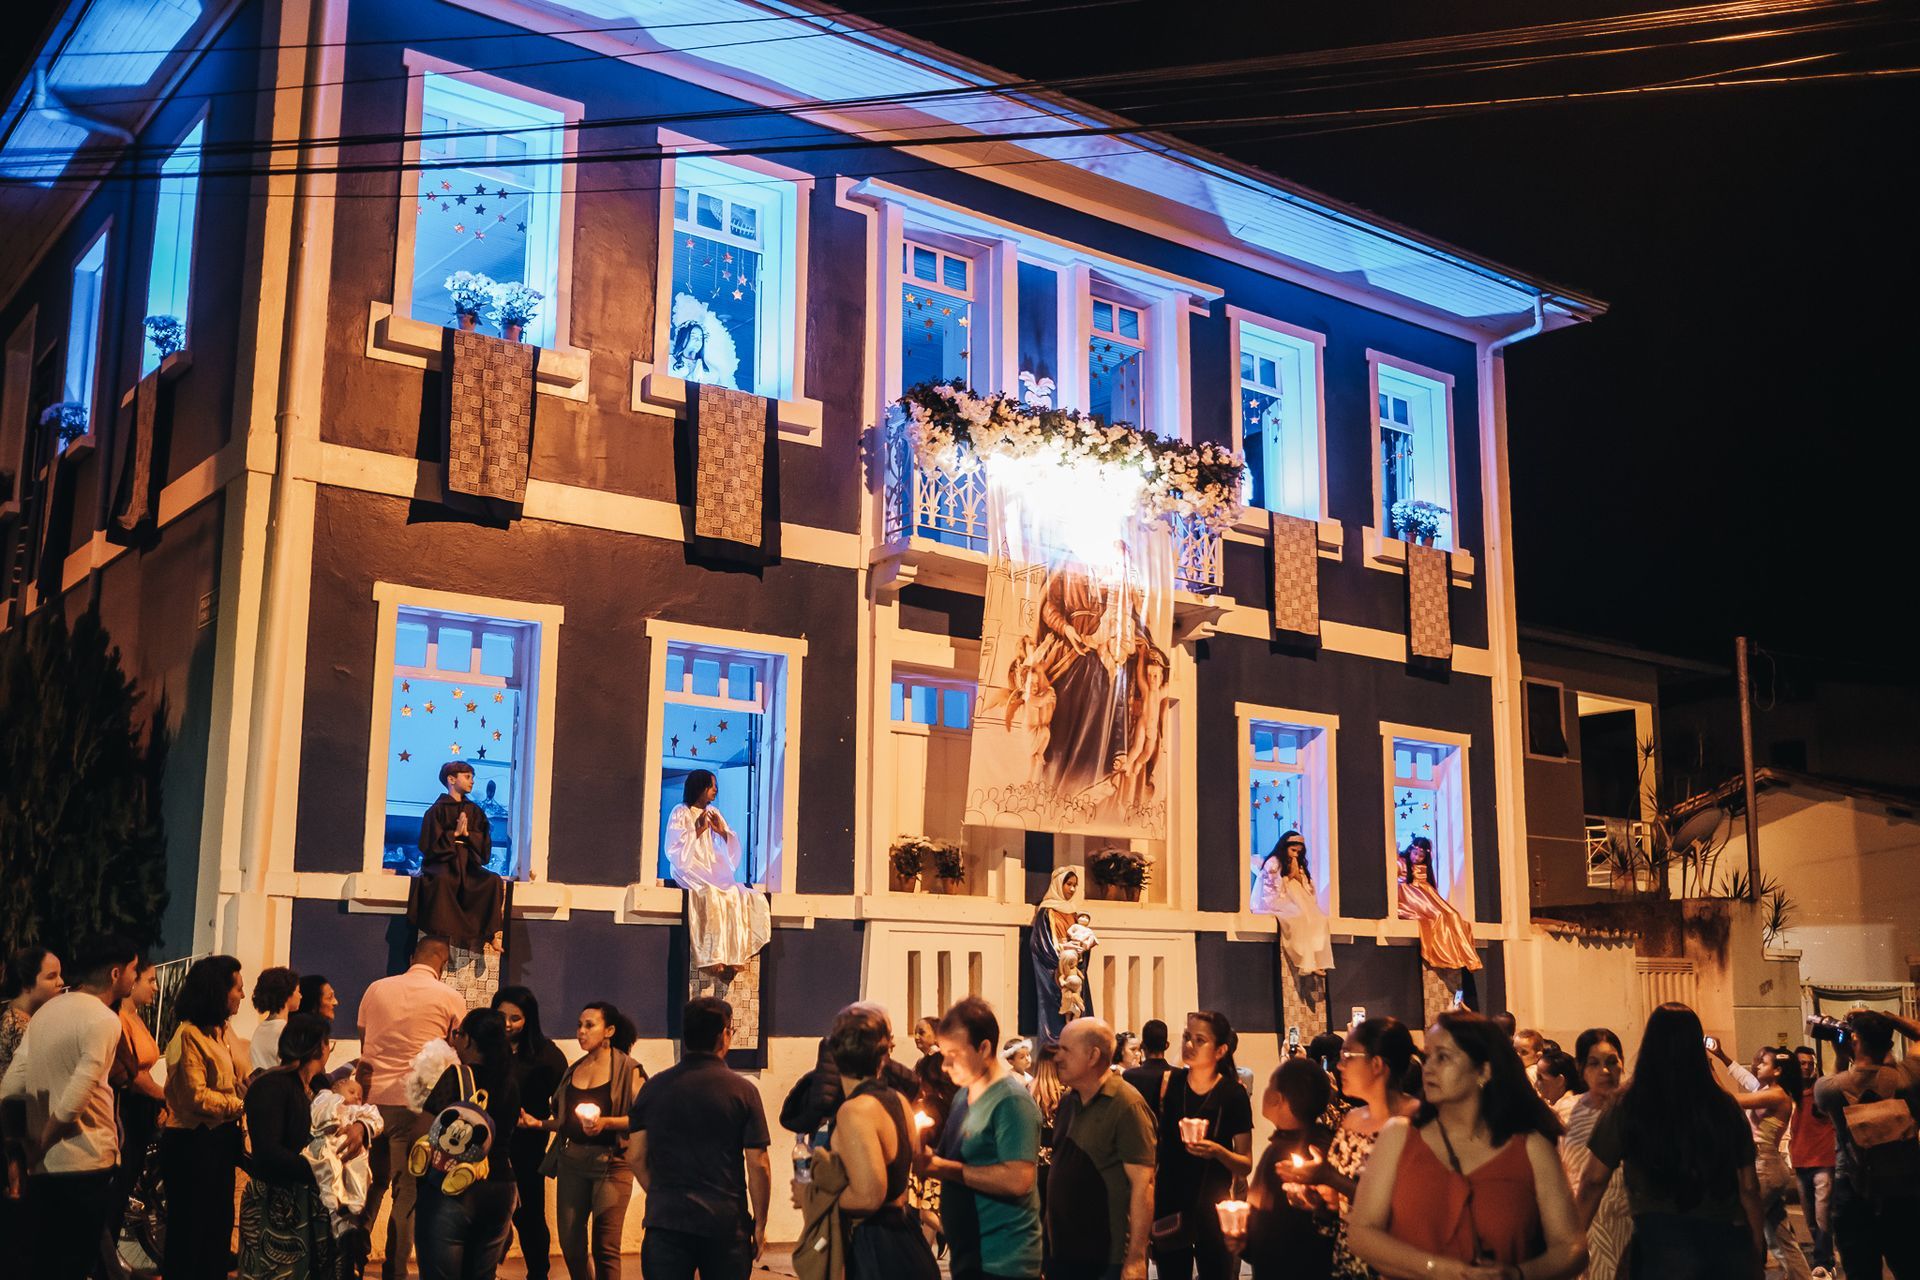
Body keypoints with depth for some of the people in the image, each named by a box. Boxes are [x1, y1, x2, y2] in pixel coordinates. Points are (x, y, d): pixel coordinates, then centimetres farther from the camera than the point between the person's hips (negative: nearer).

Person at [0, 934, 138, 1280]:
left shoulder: (45, 1011, 11)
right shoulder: (103, 1020, -15)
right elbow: (73, 1102, -23)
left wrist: (29, 1142, 13)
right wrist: (42, 1144, -8)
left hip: (43, 1168, 7)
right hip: (85, 1166, -7)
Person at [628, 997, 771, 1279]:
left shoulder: (653, 1088, 3)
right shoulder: (743, 1090, -6)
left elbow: (638, 1158, 6)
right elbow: (758, 1164, -7)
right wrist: (760, 1224, 3)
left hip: (665, 1218, 2)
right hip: (726, 1224, -2)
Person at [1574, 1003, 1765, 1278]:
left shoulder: (1628, 1106, -4)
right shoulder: (1725, 1106, 2)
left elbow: (1593, 1181, -2)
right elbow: (1749, 1187, 7)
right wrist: (1757, 1251, 19)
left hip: (1663, 1239, -3)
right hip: (1728, 1238, 3)